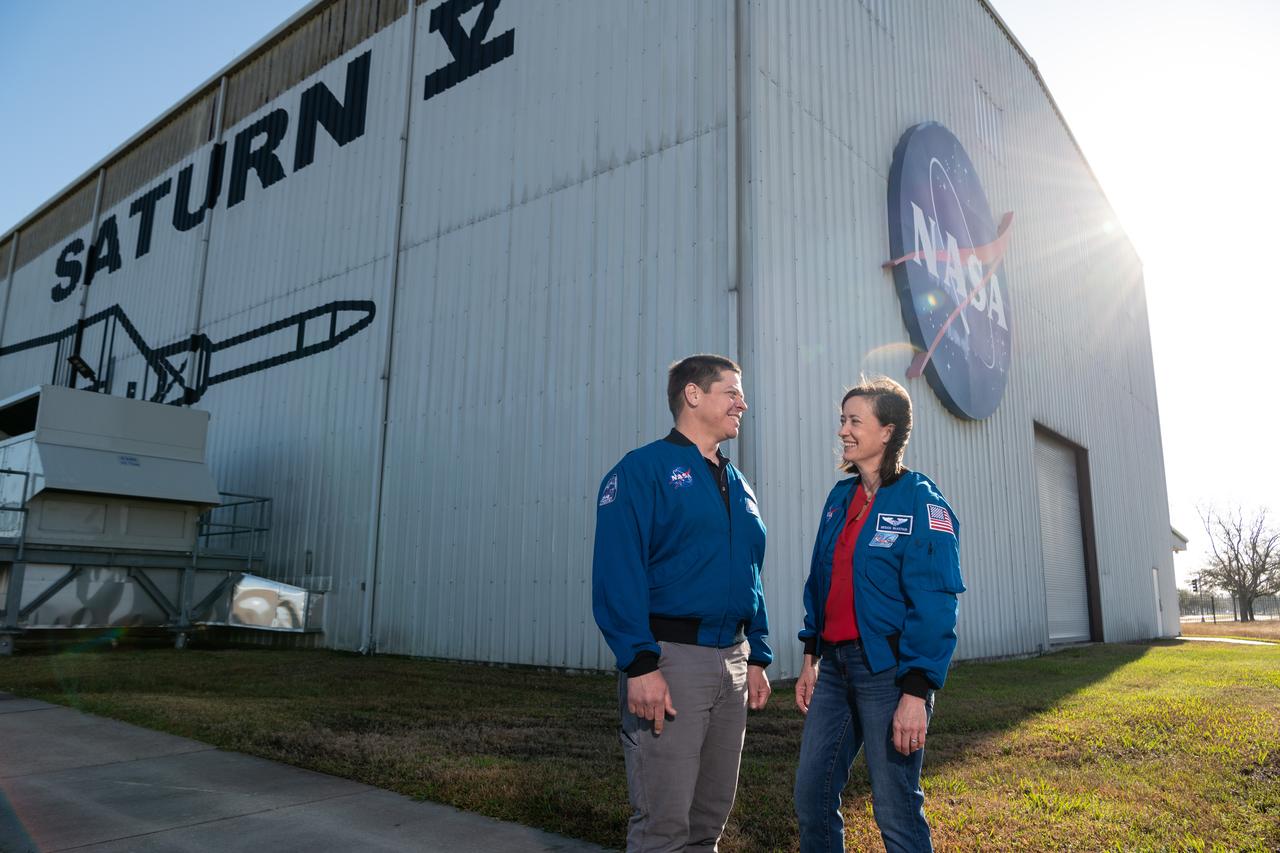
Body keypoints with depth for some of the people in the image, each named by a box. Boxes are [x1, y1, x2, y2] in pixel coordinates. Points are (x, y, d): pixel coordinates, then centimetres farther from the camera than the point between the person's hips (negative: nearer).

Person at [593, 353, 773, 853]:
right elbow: (618, 574, -17)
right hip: (670, 657, -7)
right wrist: (640, 665, -22)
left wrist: (758, 658, 14)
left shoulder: (737, 484, 16)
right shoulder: (643, 469, -8)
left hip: (732, 660, 7)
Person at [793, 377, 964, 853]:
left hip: (887, 668, -6)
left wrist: (916, 692, -19)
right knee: (810, 796, 12)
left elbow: (933, 603, -15)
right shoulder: (840, 497, 10)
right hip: (835, 665, 7)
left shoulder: (921, 501, -10)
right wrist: (811, 659, 12)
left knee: (895, 811, 5)